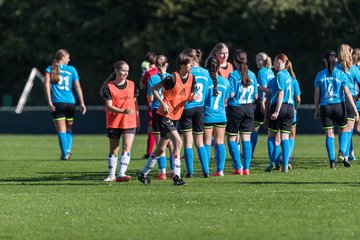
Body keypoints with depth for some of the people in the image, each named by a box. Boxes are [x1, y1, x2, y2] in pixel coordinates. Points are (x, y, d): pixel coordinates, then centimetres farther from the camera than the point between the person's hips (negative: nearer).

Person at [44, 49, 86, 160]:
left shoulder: (50, 69, 5)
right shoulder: (71, 69, 6)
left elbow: (46, 85, -8)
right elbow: (78, 87, 3)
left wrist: (49, 102, -10)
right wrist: (82, 103, 5)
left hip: (57, 103, -1)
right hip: (70, 103, 1)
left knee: (61, 130, 2)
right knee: (69, 128, 17)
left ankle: (65, 153, -5)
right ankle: (68, 149, 0)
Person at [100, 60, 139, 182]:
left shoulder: (131, 85, 6)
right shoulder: (109, 87, -5)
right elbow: (109, 106, -13)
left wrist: (137, 119, 12)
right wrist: (123, 111, -27)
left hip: (129, 122, 1)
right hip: (113, 123, -1)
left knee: (127, 147, -14)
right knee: (113, 150, 9)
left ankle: (121, 174, -21)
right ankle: (111, 175, 21)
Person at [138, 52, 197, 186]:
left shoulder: (191, 78, 4)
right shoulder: (173, 78, -16)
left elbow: (189, 97, 13)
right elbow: (154, 89, -9)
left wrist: (193, 97, -10)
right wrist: (163, 103, -17)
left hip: (175, 117, 8)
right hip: (164, 115, -8)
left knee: (160, 149, 11)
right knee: (178, 142, -20)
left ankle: (143, 174, 23)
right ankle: (176, 177, -20)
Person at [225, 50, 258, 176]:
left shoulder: (233, 75, -12)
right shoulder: (252, 75, 3)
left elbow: (231, 94, -15)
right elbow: (256, 96, 6)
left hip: (235, 108, -5)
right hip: (249, 108, 5)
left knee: (231, 139, 4)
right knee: (246, 138, 8)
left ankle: (238, 167, -3)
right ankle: (246, 168, 4)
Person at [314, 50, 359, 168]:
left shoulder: (320, 75, 2)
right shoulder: (341, 74, -3)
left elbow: (317, 94, 5)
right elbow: (347, 93, -7)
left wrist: (316, 110, 15)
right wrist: (355, 109, -5)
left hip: (325, 107, 1)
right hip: (339, 105, -1)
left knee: (329, 134, 4)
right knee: (343, 130, 17)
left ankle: (332, 160, -2)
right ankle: (341, 153, -3)